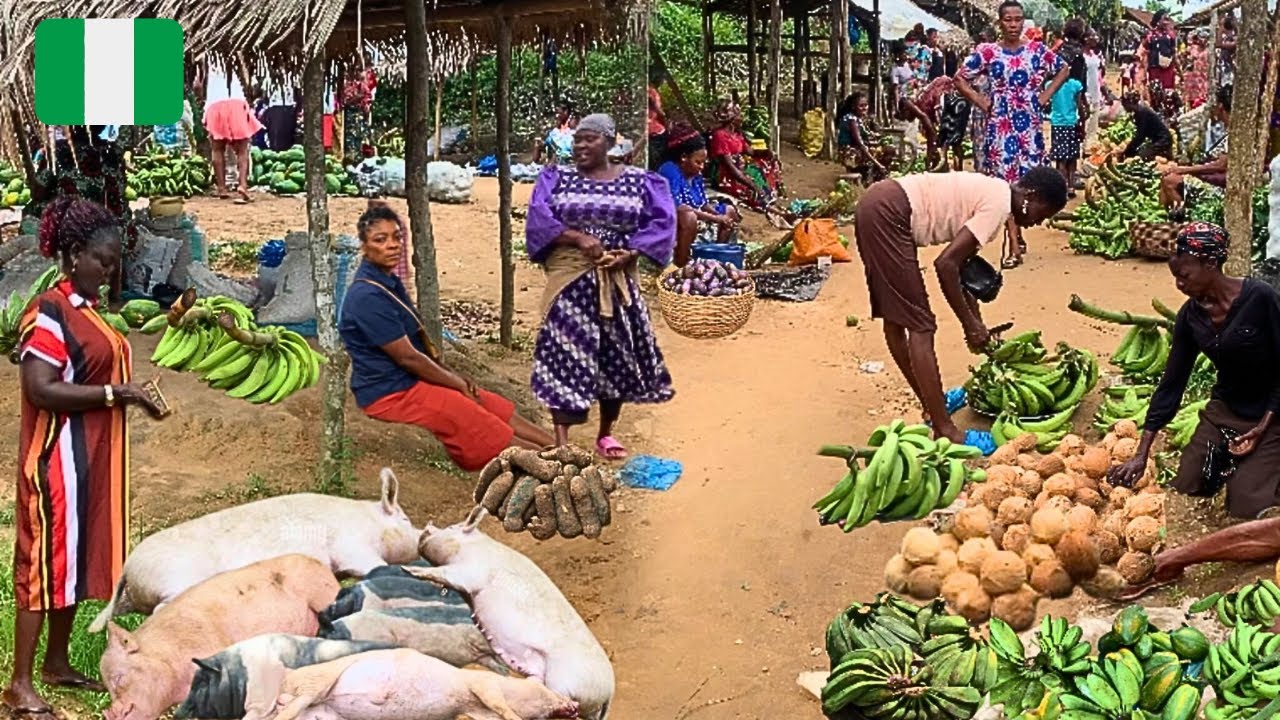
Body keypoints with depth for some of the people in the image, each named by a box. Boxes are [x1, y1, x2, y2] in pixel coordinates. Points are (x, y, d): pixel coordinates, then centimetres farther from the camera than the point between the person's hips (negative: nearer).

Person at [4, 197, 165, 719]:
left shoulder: (89, 306, 11)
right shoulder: (49, 313, -17)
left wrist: (132, 395, 2)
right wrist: (114, 393, -23)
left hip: (92, 453, 9)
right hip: (57, 454, -9)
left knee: (79, 554, 15)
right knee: (45, 559, -4)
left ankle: (56, 662, 27)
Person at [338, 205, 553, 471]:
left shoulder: (389, 282, 8)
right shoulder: (367, 296, -23)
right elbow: (408, 357, -21)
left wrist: (452, 374, 7)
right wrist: (458, 384, -11)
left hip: (410, 380, 9)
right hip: (392, 394, -9)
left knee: (502, 410, 4)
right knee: (477, 421, -9)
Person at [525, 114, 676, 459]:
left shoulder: (640, 181, 4)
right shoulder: (556, 177, 5)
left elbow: (662, 222, -4)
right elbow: (538, 218, -7)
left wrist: (630, 254, -18)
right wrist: (578, 238, -20)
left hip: (619, 282, 2)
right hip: (571, 280, -1)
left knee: (617, 356, 8)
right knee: (566, 354, -7)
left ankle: (606, 434, 23)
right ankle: (561, 440, -6)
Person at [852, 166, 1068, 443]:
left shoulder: (988, 193, 18)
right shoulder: (999, 203, -9)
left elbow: (961, 264, 26)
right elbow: (945, 264, -15)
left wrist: (977, 325, 26)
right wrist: (971, 325, -5)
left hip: (877, 205, 10)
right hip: (887, 214, -10)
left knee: (895, 318, 18)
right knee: (920, 326, -6)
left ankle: (931, 406, 31)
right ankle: (943, 429, -2)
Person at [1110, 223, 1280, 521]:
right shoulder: (1190, 315, -5)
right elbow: (1171, 384, -3)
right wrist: (1141, 455, -7)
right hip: (1223, 410, 5)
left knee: (1245, 511, -12)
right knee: (1185, 491, 0)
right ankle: (1227, 466, 26)